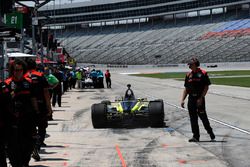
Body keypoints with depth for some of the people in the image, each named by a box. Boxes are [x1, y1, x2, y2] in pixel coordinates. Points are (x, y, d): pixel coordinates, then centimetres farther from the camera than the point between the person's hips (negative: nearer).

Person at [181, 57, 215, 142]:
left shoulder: (203, 73, -5)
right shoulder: (188, 75, 12)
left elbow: (206, 87, -8)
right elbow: (186, 89, 16)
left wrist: (201, 98, -16)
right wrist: (182, 100, 7)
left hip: (200, 99, -5)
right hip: (191, 99, 5)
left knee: (203, 116, -1)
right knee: (193, 118, 4)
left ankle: (210, 132, 19)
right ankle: (196, 136, 9)